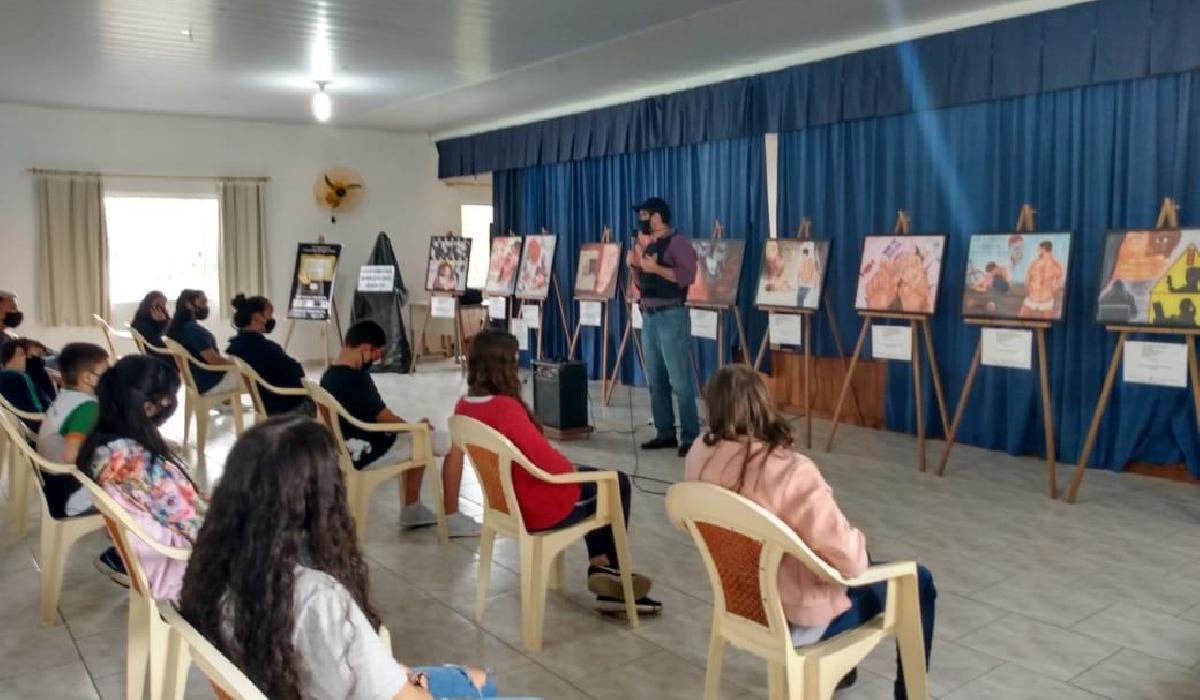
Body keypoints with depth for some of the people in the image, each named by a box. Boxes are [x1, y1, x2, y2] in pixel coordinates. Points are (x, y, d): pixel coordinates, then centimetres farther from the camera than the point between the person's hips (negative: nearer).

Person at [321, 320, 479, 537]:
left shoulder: (328, 377, 4)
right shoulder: (357, 379, -25)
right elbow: (386, 419, -19)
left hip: (353, 451, 10)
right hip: (371, 454, -9)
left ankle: (412, 509, 32)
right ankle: (452, 520, 3)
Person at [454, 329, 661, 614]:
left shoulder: (464, 406, -3)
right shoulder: (505, 408, -31)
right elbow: (547, 464, -27)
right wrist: (571, 468, -4)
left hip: (507, 499, 9)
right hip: (538, 507, -9)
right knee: (617, 483, 14)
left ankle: (599, 566, 22)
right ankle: (612, 570, 28)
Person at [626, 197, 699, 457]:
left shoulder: (678, 242, -6)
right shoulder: (649, 246, 18)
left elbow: (687, 275, -18)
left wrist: (655, 268, -18)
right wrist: (633, 265, 7)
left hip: (671, 316, -8)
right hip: (649, 316, 8)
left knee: (679, 379, -9)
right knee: (655, 379, 7)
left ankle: (690, 436, -5)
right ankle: (664, 432, 14)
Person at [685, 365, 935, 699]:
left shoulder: (698, 459, -13)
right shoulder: (792, 472, -33)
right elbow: (848, 559, -28)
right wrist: (859, 544, -5)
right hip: (802, 618, -7)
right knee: (917, 581, 15)